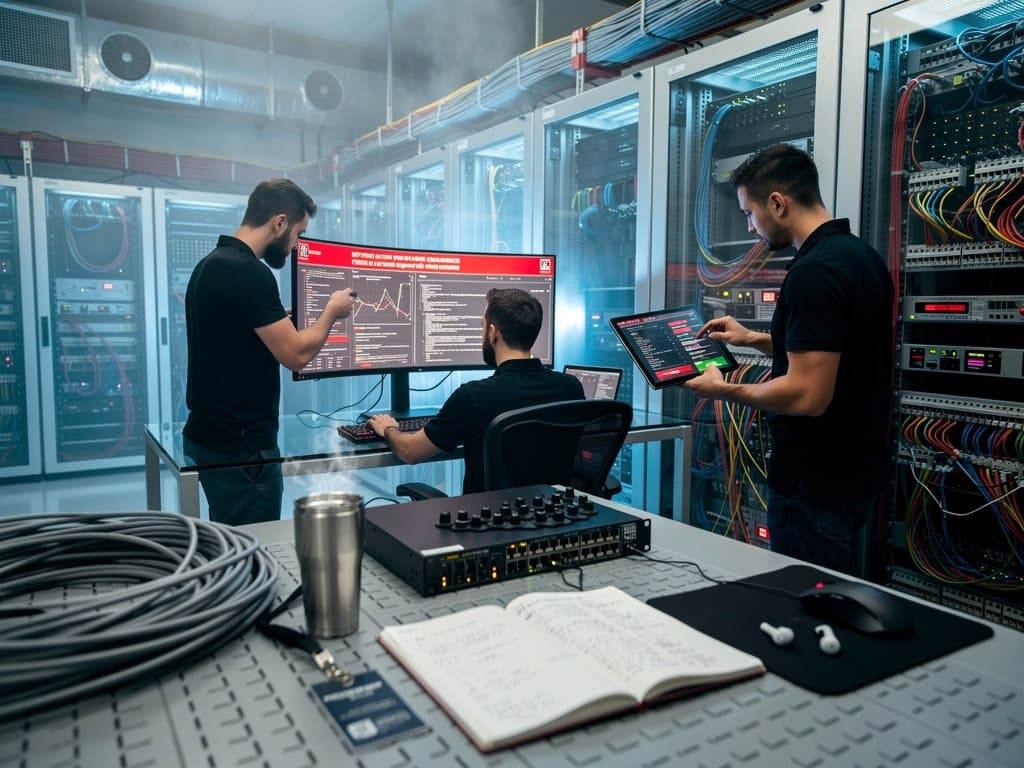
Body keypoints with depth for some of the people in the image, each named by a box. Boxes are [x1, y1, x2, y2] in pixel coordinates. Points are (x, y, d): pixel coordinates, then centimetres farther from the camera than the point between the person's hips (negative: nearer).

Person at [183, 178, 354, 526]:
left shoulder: (211, 264, 11)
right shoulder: (248, 272, -20)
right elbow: (296, 354, -20)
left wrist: (283, 321, 20)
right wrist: (332, 310, -5)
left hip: (212, 436, 10)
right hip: (242, 445, -10)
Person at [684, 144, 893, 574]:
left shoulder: (814, 272, -24)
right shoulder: (860, 255, 8)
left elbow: (808, 396, -28)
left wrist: (723, 391, -14)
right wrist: (754, 339, 16)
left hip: (817, 485, -10)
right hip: (857, 471, 10)